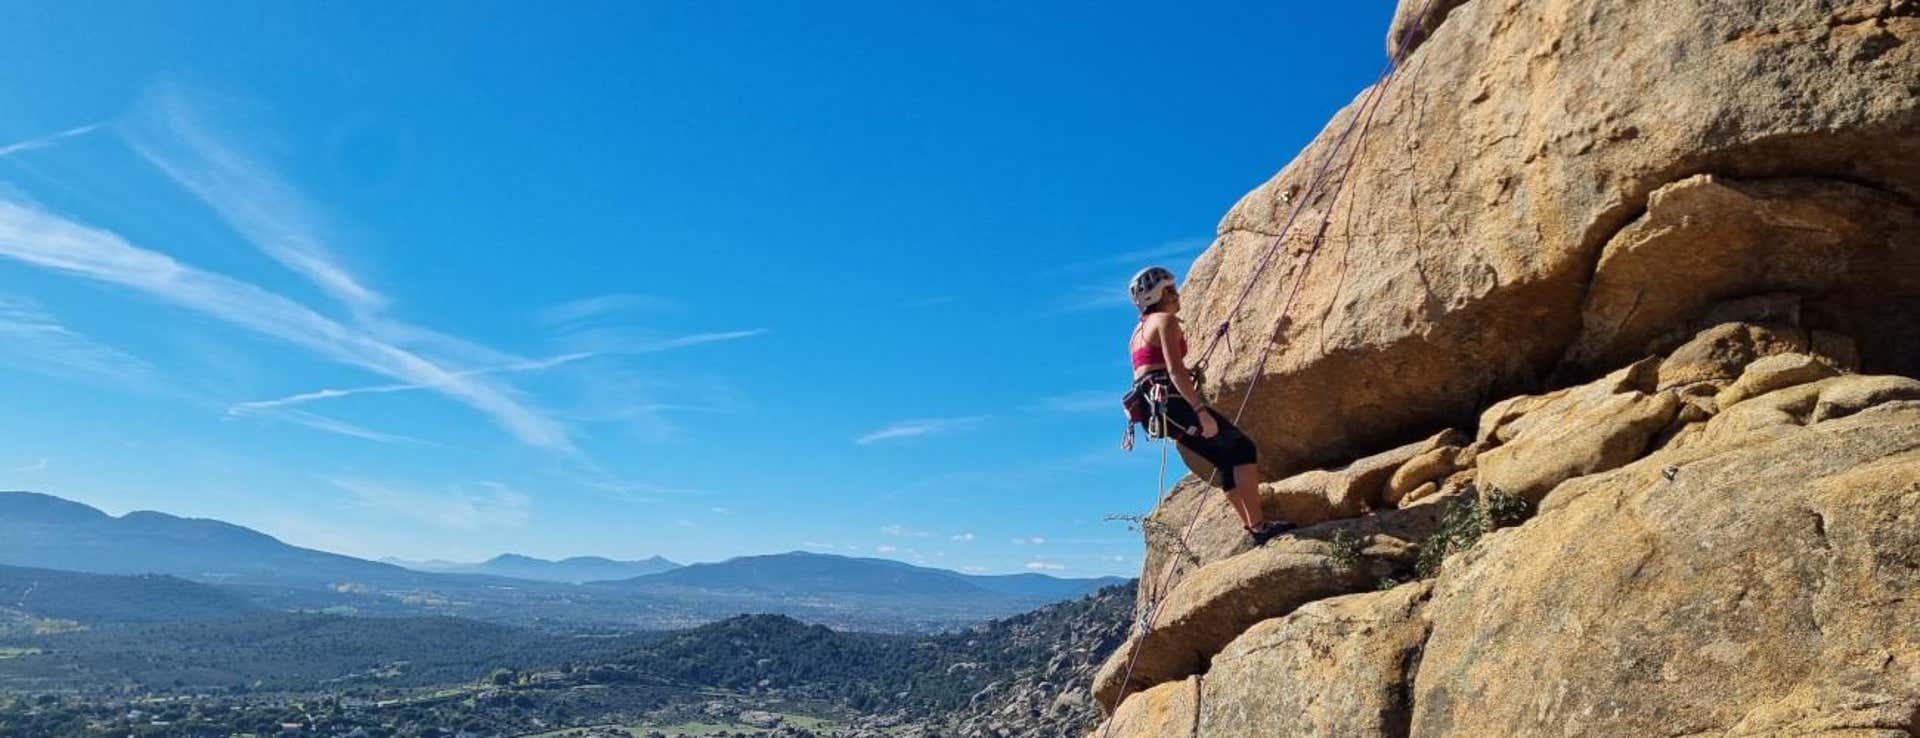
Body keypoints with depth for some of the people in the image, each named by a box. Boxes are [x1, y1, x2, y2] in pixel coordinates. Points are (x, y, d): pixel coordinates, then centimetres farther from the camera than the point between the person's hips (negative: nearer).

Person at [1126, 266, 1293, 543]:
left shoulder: (1139, 330, 25)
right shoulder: (1166, 320, -4)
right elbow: (1175, 371, -17)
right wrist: (1201, 411, -23)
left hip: (1150, 406, 9)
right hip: (1171, 400, -9)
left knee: (1227, 458, 15)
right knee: (1243, 448, -6)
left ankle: (1252, 527, 11)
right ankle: (1259, 525, -12)